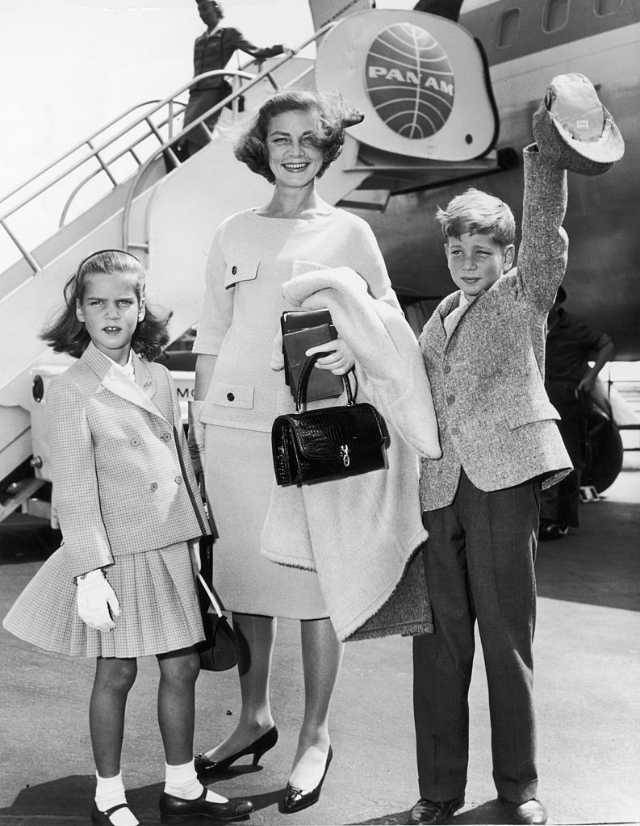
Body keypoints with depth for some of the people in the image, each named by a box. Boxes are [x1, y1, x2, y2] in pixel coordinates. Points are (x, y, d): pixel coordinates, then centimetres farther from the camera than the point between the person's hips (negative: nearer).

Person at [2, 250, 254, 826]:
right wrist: (89, 574, -15)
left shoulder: (158, 379, 6)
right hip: (117, 553, -5)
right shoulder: (71, 390, -9)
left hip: (172, 548, 5)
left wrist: (199, 537, 14)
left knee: (183, 666, 10)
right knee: (116, 674, 5)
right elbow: (74, 492, -12)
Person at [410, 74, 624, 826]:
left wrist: (546, 165, -26)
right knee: (438, 640, 4)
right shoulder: (435, 322, 20)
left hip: (503, 477, -4)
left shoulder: (523, 296, 8)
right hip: (437, 487, 4)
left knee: (506, 635, 2)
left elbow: (544, 239, -11)